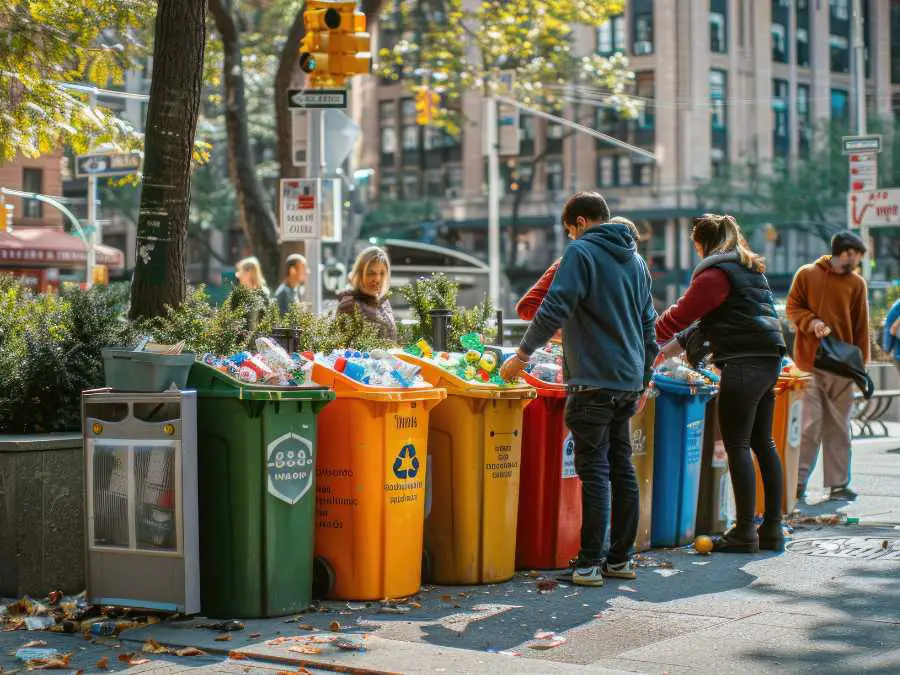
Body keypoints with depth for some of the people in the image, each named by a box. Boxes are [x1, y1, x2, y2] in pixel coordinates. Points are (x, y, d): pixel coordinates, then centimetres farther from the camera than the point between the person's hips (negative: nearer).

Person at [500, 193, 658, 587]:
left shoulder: (581, 252, -7)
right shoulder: (636, 259, 18)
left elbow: (554, 309, -16)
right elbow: (648, 323, 22)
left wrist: (523, 353, -6)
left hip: (594, 380, -7)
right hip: (628, 380, 8)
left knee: (594, 469, -7)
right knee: (622, 466, 11)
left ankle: (591, 562, -6)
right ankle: (620, 558, 16)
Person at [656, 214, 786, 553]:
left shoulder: (716, 272, -8)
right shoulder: (750, 268, 22)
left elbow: (682, 314, -8)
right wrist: (680, 341, 25)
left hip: (744, 361, -9)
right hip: (768, 358, 9)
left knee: (736, 445, -6)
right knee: (763, 442, 12)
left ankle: (744, 533, -5)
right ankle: (772, 528, 15)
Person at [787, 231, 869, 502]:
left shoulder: (857, 283, 6)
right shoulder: (806, 274, 2)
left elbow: (861, 326, 7)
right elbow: (793, 307, 6)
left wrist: (860, 364, 2)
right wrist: (811, 322, -13)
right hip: (809, 363, -2)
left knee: (838, 426, 5)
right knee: (809, 424, -5)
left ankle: (838, 484, 10)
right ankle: (797, 481, 3)